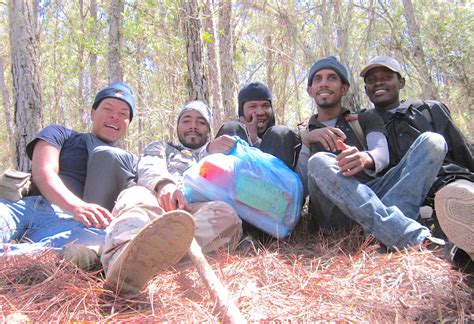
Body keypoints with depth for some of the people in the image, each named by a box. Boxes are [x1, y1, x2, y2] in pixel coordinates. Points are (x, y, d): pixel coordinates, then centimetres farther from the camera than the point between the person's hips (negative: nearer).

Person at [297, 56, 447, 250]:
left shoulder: (366, 119, 23)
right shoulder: (303, 135, 22)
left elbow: (382, 154, -1)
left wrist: (365, 159, -25)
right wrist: (307, 142, -12)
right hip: (333, 210, -1)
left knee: (433, 141, -14)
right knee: (319, 162, -32)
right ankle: (416, 239, -43)